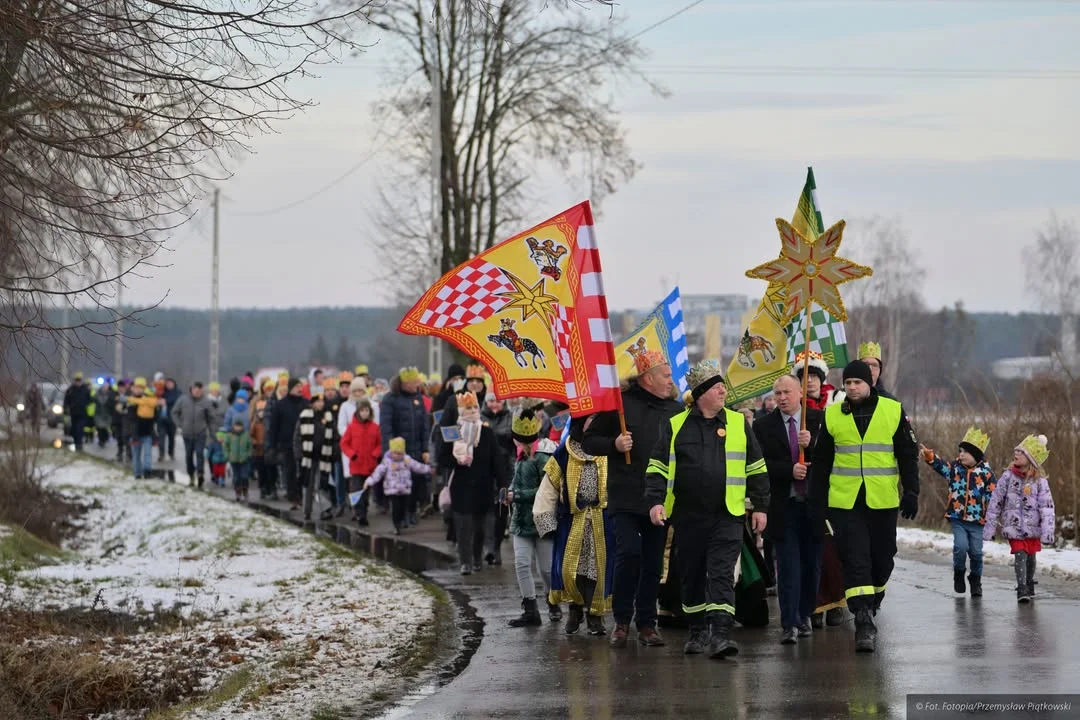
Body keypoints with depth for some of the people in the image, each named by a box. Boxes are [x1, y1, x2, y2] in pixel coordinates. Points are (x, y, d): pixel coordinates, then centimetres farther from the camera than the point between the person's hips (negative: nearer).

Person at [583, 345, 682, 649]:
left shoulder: (676, 409, 12)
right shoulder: (620, 403, 0)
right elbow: (589, 441, 2)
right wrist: (614, 445, -16)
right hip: (626, 498, -4)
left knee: (653, 562, 5)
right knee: (628, 553, -13)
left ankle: (646, 623, 13)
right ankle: (621, 621, 1)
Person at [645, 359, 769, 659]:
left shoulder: (739, 424, 5)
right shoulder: (676, 426, 3)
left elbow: (756, 468, 11)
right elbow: (658, 467, 5)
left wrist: (760, 506, 8)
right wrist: (655, 501, -9)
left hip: (728, 516, -1)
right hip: (688, 516, 1)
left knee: (722, 574, -11)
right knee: (692, 576, 10)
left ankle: (720, 634, -18)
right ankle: (698, 632, 24)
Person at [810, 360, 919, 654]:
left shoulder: (893, 411, 3)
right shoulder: (832, 415, 6)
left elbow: (908, 455, 6)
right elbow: (821, 461, 12)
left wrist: (911, 492, -1)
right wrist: (817, 498, 9)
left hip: (883, 501, 0)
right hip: (844, 501, 0)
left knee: (882, 558, 9)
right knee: (855, 560, -9)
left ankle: (870, 608, 33)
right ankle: (863, 623, -14)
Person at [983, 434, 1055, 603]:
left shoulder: (1039, 481, -5)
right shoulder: (1008, 477, -2)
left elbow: (1047, 507, -8)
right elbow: (995, 502, 3)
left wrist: (1047, 531, -17)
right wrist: (990, 526, 2)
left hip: (1032, 526, 1)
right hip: (1013, 524, -1)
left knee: (1030, 556, 12)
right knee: (1020, 555, -13)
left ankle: (1029, 586, 32)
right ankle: (1022, 590, -16)